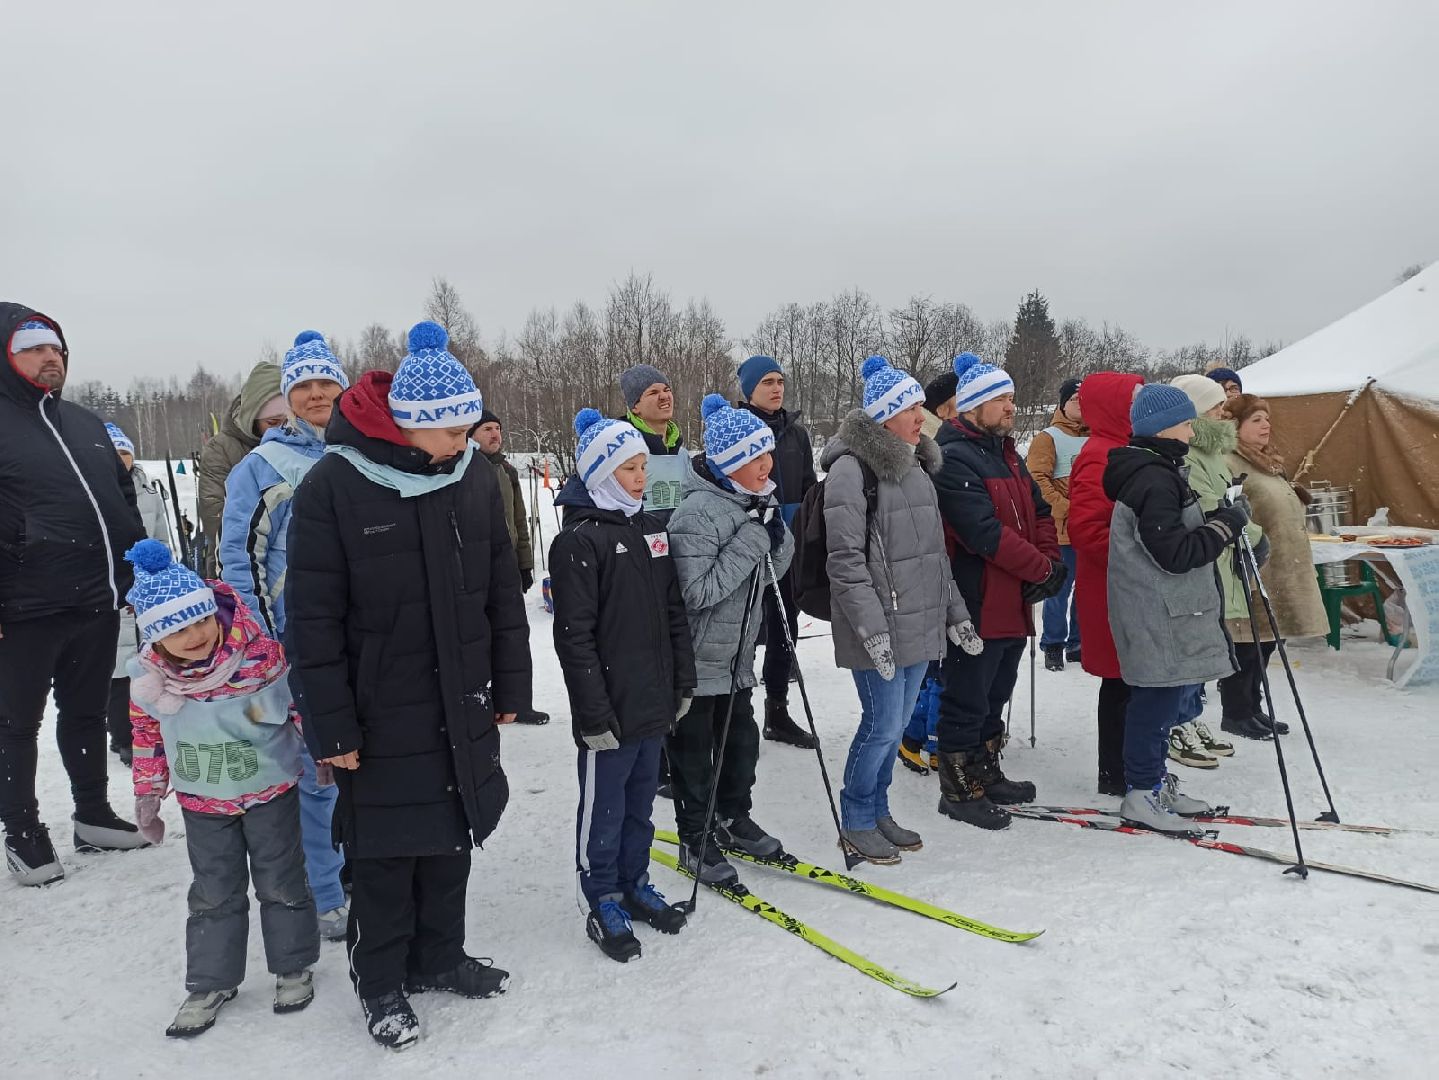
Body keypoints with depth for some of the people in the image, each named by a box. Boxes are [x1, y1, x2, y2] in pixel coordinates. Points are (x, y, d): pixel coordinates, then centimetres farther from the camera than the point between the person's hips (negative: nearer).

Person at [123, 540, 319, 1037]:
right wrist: (148, 793, 9)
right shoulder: (147, 677, -13)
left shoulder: (261, 653, -22)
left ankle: (293, 967, 28)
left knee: (280, 881, 10)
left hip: (270, 790, -2)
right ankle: (210, 983, 30)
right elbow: (147, 735, 3)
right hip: (202, 803, 2)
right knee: (214, 892, 14)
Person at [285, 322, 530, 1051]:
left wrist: (510, 686, 8)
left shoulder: (474, 479, 0)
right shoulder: (333, 487, -15)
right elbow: (313, 620, -12)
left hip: (463, 709, 5)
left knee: (452, 837, 17)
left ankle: (439, 956, 38)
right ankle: (380, 981, 31)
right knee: (385, 853, 9)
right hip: (381, 715, -4)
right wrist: (330, 724, -12)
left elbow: (503, 592, 7)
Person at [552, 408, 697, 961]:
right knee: (604, 810, 7)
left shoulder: (650, 528, 9)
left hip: (654, 703, 7)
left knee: (641, 802, 19)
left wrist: (683, 683, 12)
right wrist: (595, 714, -18)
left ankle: (634, 884, 35)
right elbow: (575, 636, -16)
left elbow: (674, 613, 14)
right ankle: (603, 905, 22)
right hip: (610, 709, -7)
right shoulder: (579, 540, -13)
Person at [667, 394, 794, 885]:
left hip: (738, 653, 8)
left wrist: (777, 540, -12)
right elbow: (697, 592, -28)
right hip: (697, 659, -8)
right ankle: (694, 840, 24)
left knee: (742, 739, 19)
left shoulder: (758, 500, 1)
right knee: (694, 751, 8)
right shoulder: (698, 512, -24)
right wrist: (750, 544, -28)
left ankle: (735, 821, 38)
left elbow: (771, 571, 9)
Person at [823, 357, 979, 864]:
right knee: (882, 725, -2)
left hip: (920, 624, 8)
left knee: (895, 725, 15)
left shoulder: (916, 466, 14)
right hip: (880, 629, -8)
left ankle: (877, 811, 31)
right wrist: (872, 627, -20)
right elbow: (845, 559, -17)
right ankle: (856, 822, 17)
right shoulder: (852, 467, -12)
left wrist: (955, 612, 18)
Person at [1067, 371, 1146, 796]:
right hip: (1113, 594, -10)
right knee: (1123, 683, 0)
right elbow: (1085, 528, -27)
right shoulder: (1100, 458, -18)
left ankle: (1130, 770, 29)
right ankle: (1116, 776, 12)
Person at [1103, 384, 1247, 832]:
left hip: (1164, 611, 11)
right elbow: (1175, 553, -22)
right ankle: (1141, 793, 7)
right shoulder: (1155, 480, -19)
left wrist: (1217, 519, 9)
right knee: (1159, 698, -3)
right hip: (1159, 614, -11)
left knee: (1161, 696, 16)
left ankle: (1155, 782, 27)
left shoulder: (1153, 470, 14)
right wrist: (1225, 525, -13)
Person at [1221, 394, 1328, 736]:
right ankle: (1235, 714, 10)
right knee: (1246, 646, -2)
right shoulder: (1228, 463, -15)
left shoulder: (1267, 462, 19)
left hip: (1280, 574, 10)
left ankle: (1252, 708, 26)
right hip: (1252, 570, -10)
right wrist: (1252, 542, -27)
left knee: (1265, 643, 15)